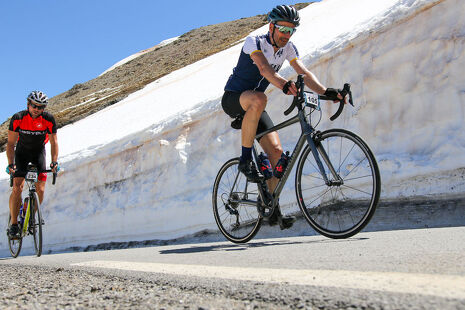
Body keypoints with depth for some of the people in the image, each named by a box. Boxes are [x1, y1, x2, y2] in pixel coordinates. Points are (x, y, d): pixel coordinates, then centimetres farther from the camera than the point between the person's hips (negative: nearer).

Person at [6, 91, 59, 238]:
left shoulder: (49, 119, -20)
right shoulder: (18, 118, -22)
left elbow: (54, 142, -13)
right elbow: (10, 143, -18)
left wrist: (54, 162, -24)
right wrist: (11, 164, -28)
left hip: (39, 152, 1)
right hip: (22, 151, -1)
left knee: (40, 190, -10)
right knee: (17, 188, -15)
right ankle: (14, 224, -4)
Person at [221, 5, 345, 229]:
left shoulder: (288, 48, 1)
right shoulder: (254, 42, -17)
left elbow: (304, 73, -12)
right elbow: (264, 68, -37)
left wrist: (326, 91, -30)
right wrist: (283, 84, -57)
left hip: (253, 105, 6)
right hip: (233, 98, -6)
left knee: (276, 151, -10)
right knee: (258, 99, -41)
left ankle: (273, 210, -1)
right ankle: (246, 159, -28)